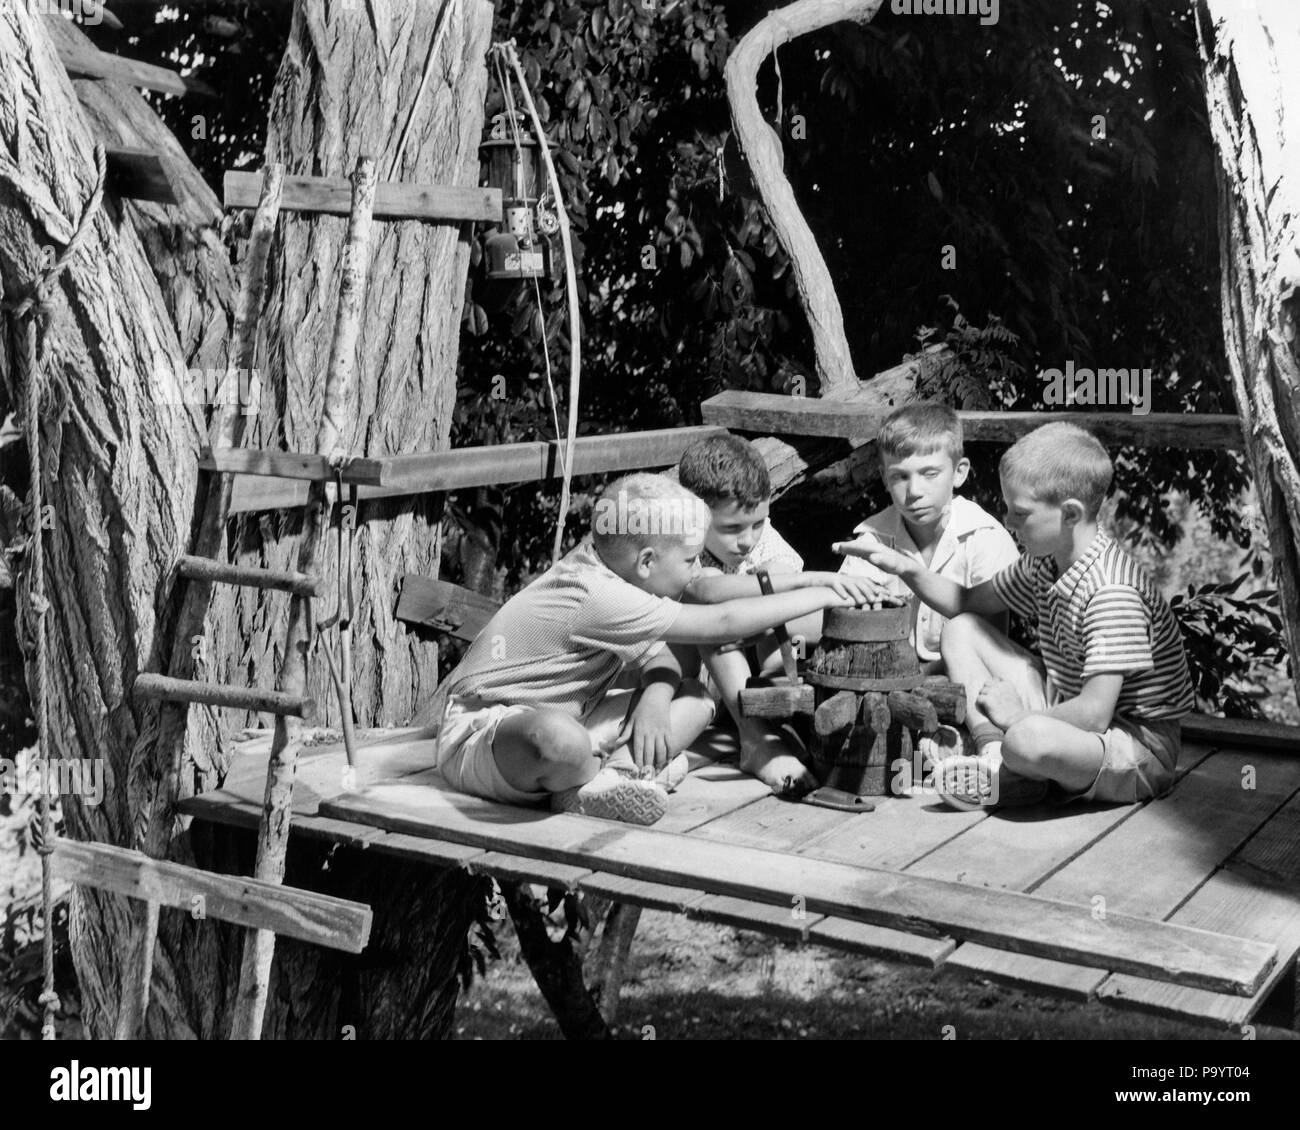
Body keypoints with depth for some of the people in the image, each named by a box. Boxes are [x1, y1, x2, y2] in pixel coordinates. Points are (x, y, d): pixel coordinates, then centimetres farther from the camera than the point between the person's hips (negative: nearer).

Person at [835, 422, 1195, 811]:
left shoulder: (1111, 591, -27)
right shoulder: (1044, 562, 1)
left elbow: (1093, 714, -32)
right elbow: (968, 602, 16)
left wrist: (1018, 716, -17)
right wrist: (909, 569, 0)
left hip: (1143, 748, -9)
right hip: (1067, 711, 9)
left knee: (1029, 740, -41)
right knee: (960, 632, 5)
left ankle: (1014, 760, -4)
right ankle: (997, 763, -10)